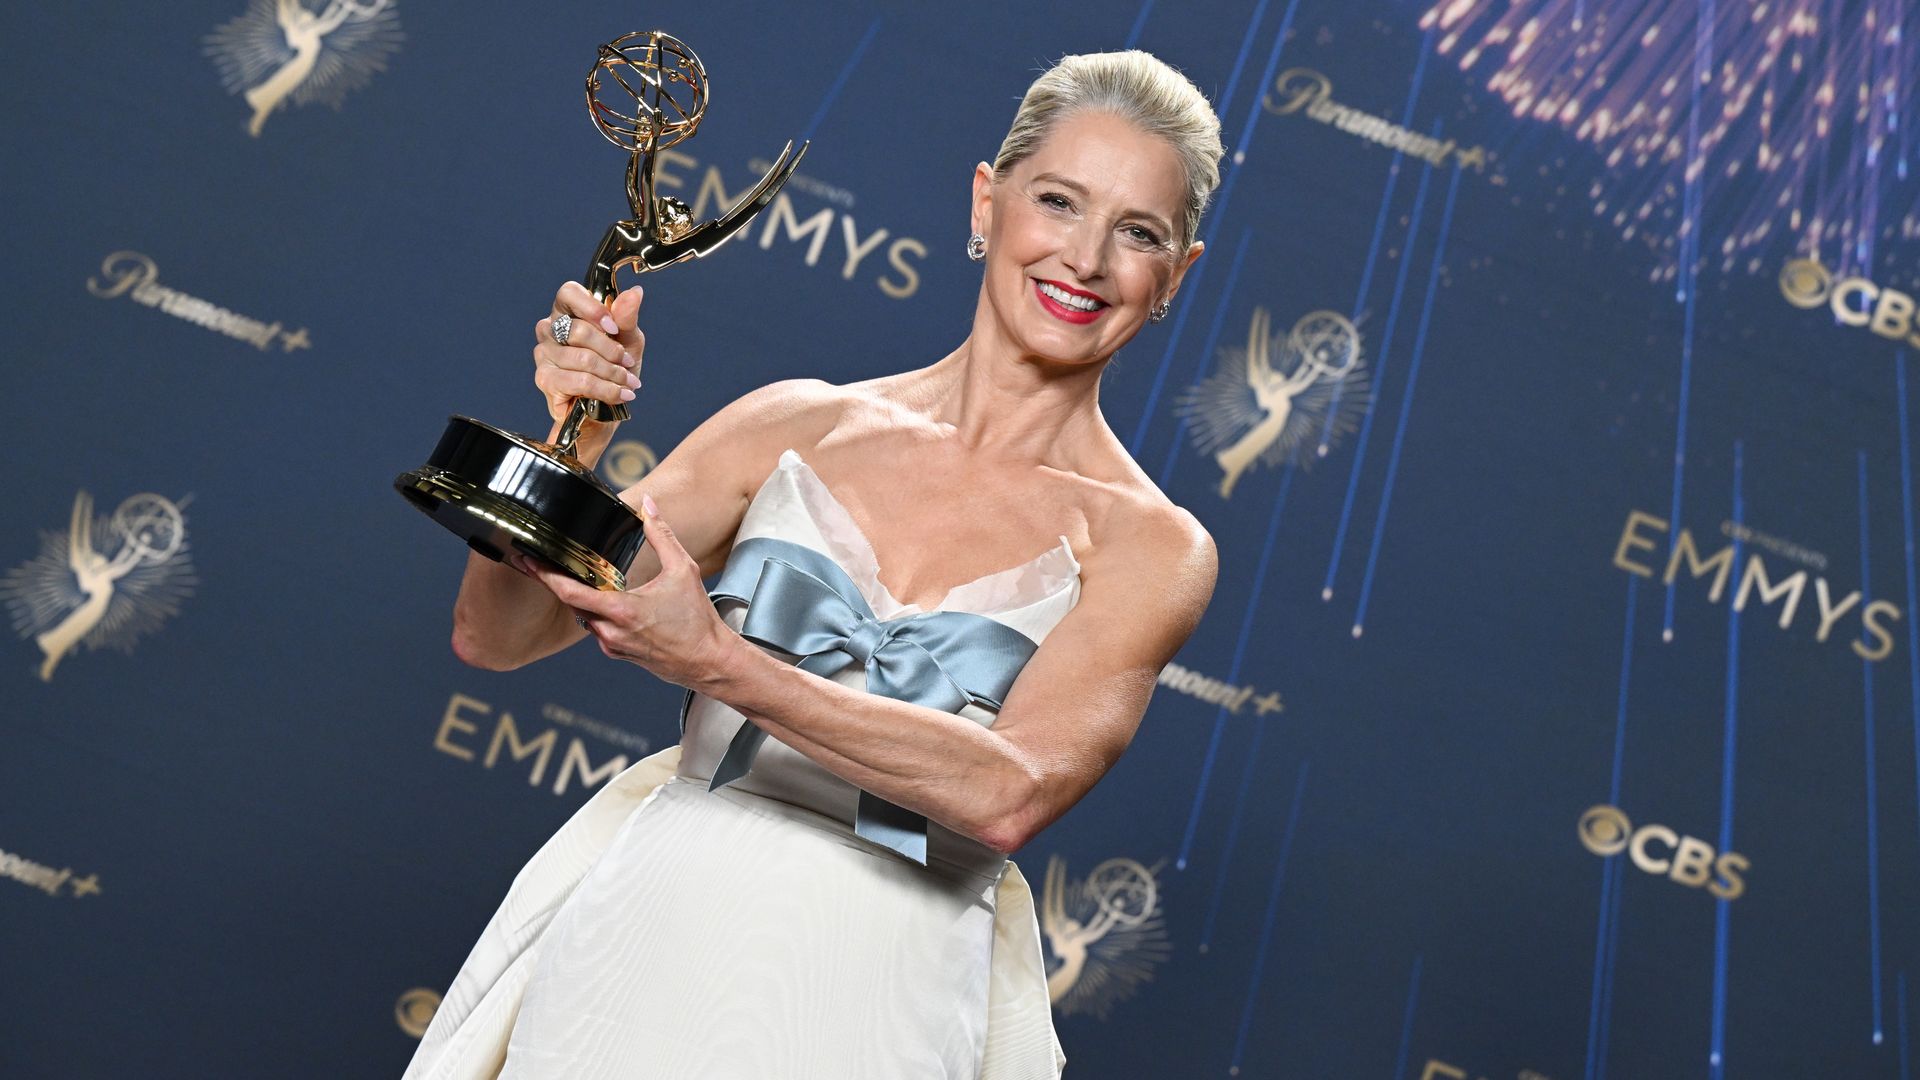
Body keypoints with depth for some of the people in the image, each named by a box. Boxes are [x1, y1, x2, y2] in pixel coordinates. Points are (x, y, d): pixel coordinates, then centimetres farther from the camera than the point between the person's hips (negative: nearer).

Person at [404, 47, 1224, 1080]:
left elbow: (1010, 794, -18)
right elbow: (495, 637, 2)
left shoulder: (1152, 548, -3)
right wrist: (568, 443, -15)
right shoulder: (801, 425, 2)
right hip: (652, 940, 2)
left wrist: (720, 666, -24)